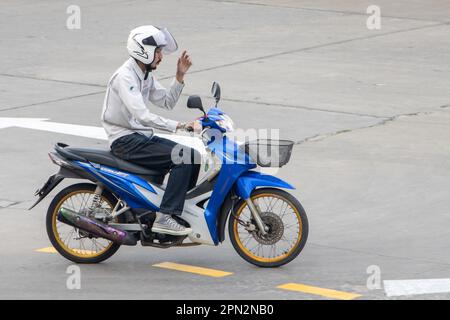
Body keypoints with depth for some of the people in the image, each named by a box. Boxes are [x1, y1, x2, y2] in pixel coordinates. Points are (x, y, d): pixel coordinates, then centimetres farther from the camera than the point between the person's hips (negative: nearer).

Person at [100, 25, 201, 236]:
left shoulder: (146, 76, 14)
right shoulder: (125, 76, -18)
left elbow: (167, 102, 19)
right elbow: (143, 116, -28)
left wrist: (180, 76, 6)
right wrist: (180, 127, -32)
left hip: (142, 137, 10)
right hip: (126, 141, -10)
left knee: (193, 156, 2)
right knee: (184, 158, -22)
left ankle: (179, 213, 8)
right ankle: (164, 218, -25)